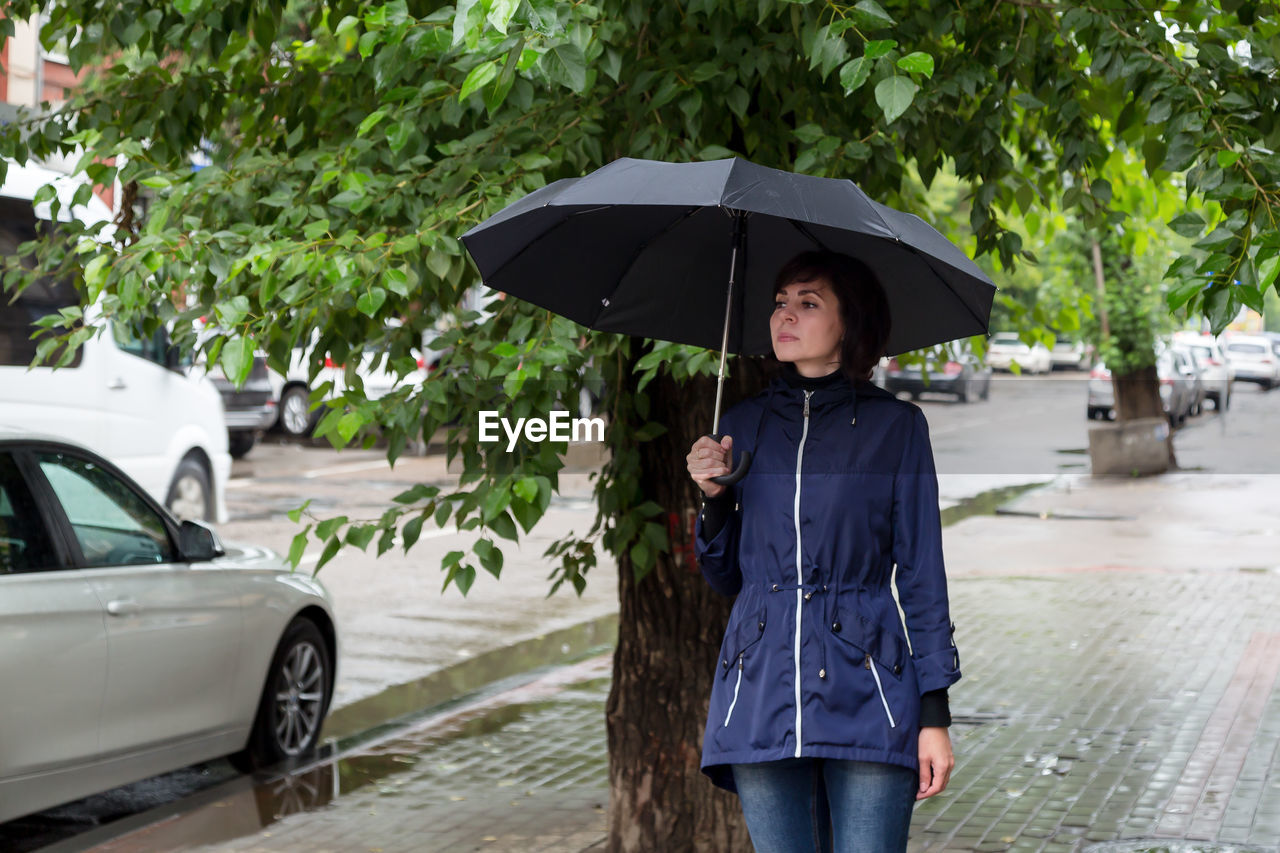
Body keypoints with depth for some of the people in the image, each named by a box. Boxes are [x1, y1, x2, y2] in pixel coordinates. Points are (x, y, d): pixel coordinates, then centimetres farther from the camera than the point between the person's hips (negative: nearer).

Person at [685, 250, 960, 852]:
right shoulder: (743, 426, 13)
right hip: (761, 691, 3)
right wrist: (713, 497, -1)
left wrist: (934, 713, -4)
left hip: (865, 692, -3)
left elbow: (921, 572, 2)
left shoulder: (896, 425, 4)